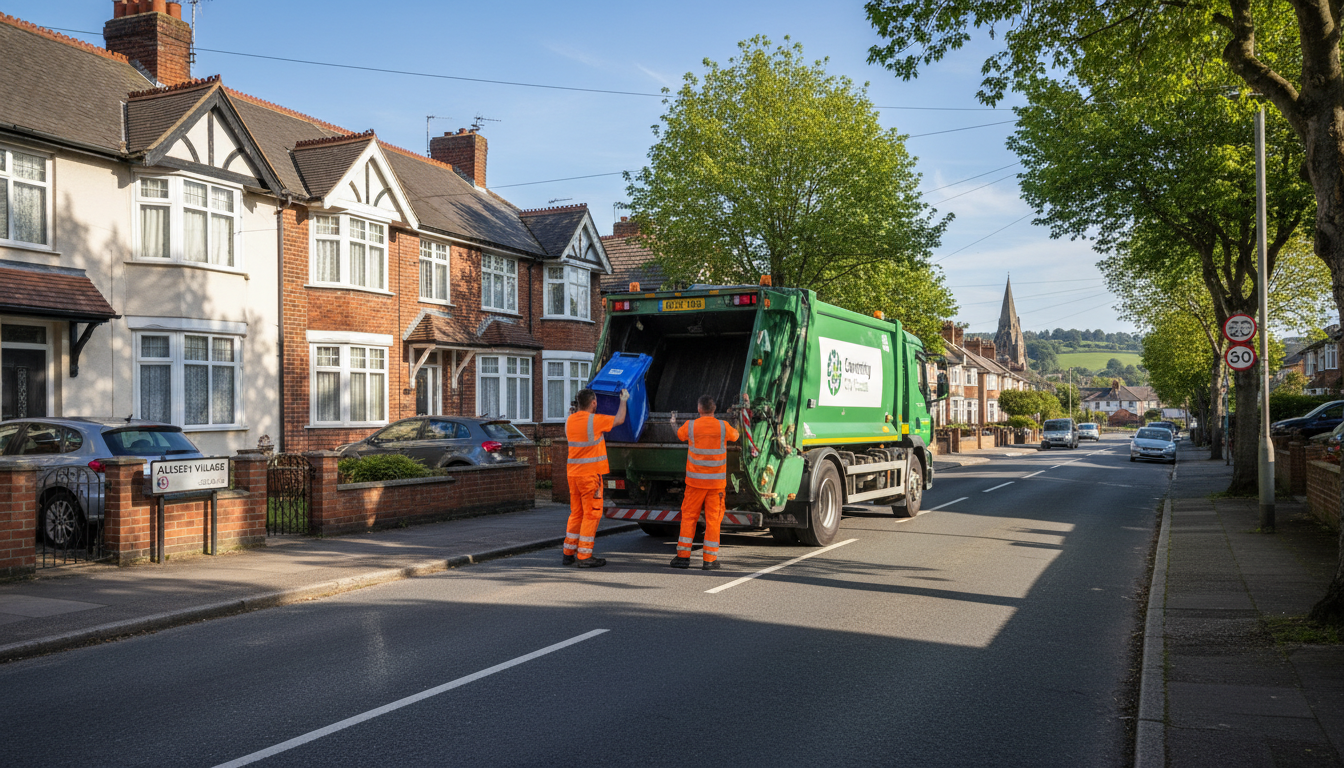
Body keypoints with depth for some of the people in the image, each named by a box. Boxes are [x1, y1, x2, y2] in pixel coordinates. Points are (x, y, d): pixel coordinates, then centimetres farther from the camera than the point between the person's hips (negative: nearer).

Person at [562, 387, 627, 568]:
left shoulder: (570, 420, 6)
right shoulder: (595, 420, -13)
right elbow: (619, 420, 1)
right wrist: (623, 401, 18)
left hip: (573, 473, 7)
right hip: (590, 475, -7)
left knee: (576, 513, 15)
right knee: (591, 514, -1)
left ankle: (568, 553, 19)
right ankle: (584, 557, -1)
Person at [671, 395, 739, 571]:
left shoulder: (690, 426, -5)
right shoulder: (723, 427, -4)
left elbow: (679, 434, 16)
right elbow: (735, 435, 18)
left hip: (695, 481, 0)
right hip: (717, 481, 0)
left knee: (688, 516, 9)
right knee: (713, 519, 4)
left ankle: (683, 556, 9)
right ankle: (709, 559, 4)